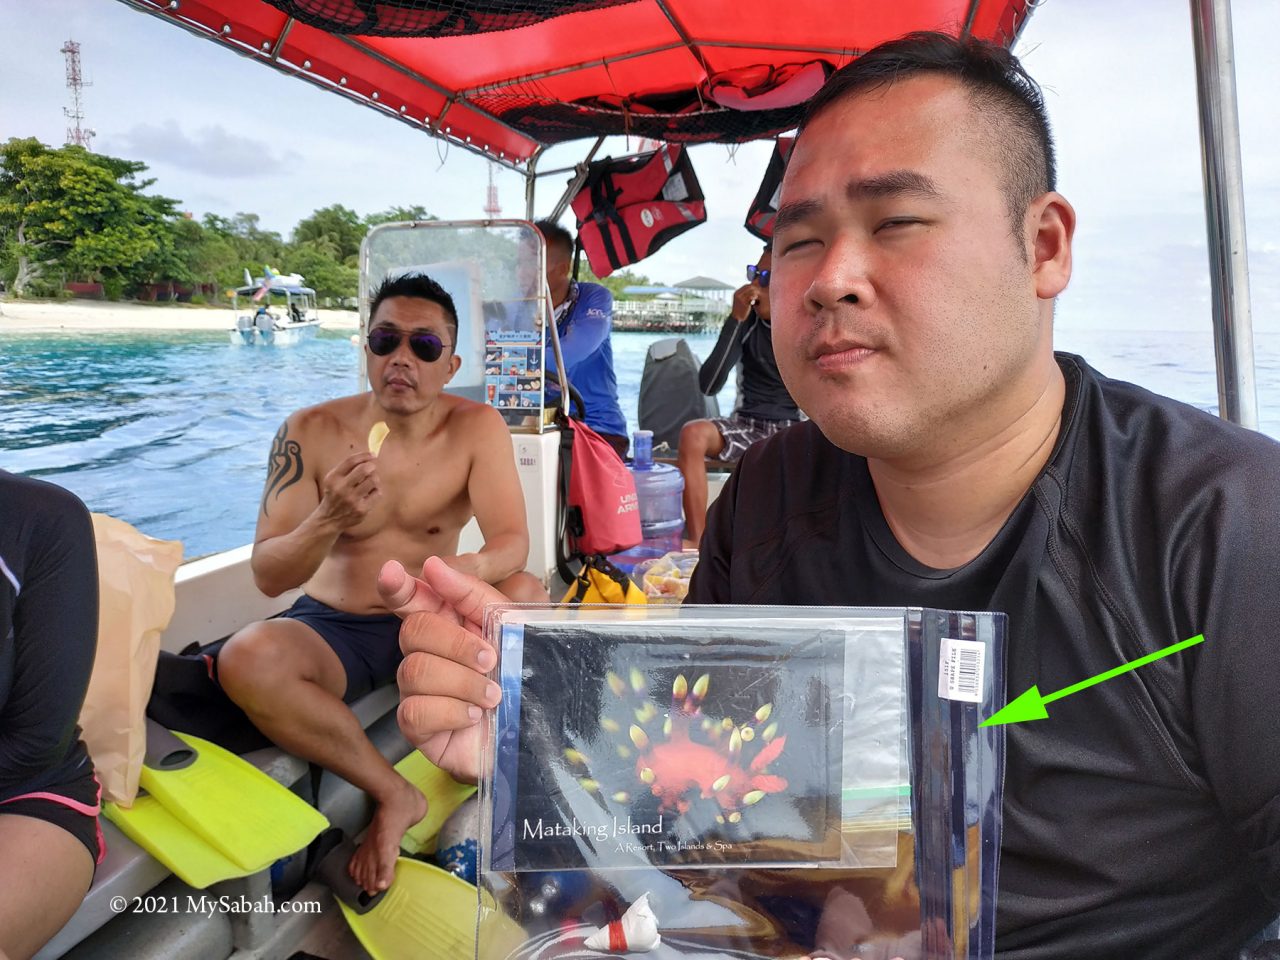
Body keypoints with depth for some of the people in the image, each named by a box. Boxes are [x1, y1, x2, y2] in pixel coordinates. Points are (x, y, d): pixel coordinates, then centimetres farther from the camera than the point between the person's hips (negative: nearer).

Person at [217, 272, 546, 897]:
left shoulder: (477, 427, -7)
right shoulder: (311, 432, -9)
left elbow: (512, 540, -18)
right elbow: (267, 575, -13)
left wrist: (472, 569, -43)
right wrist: (329, 521, -35)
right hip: (334, 629, 0)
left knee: (525, 595, -28)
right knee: (246, 658, -32)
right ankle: (394, 791, -11)